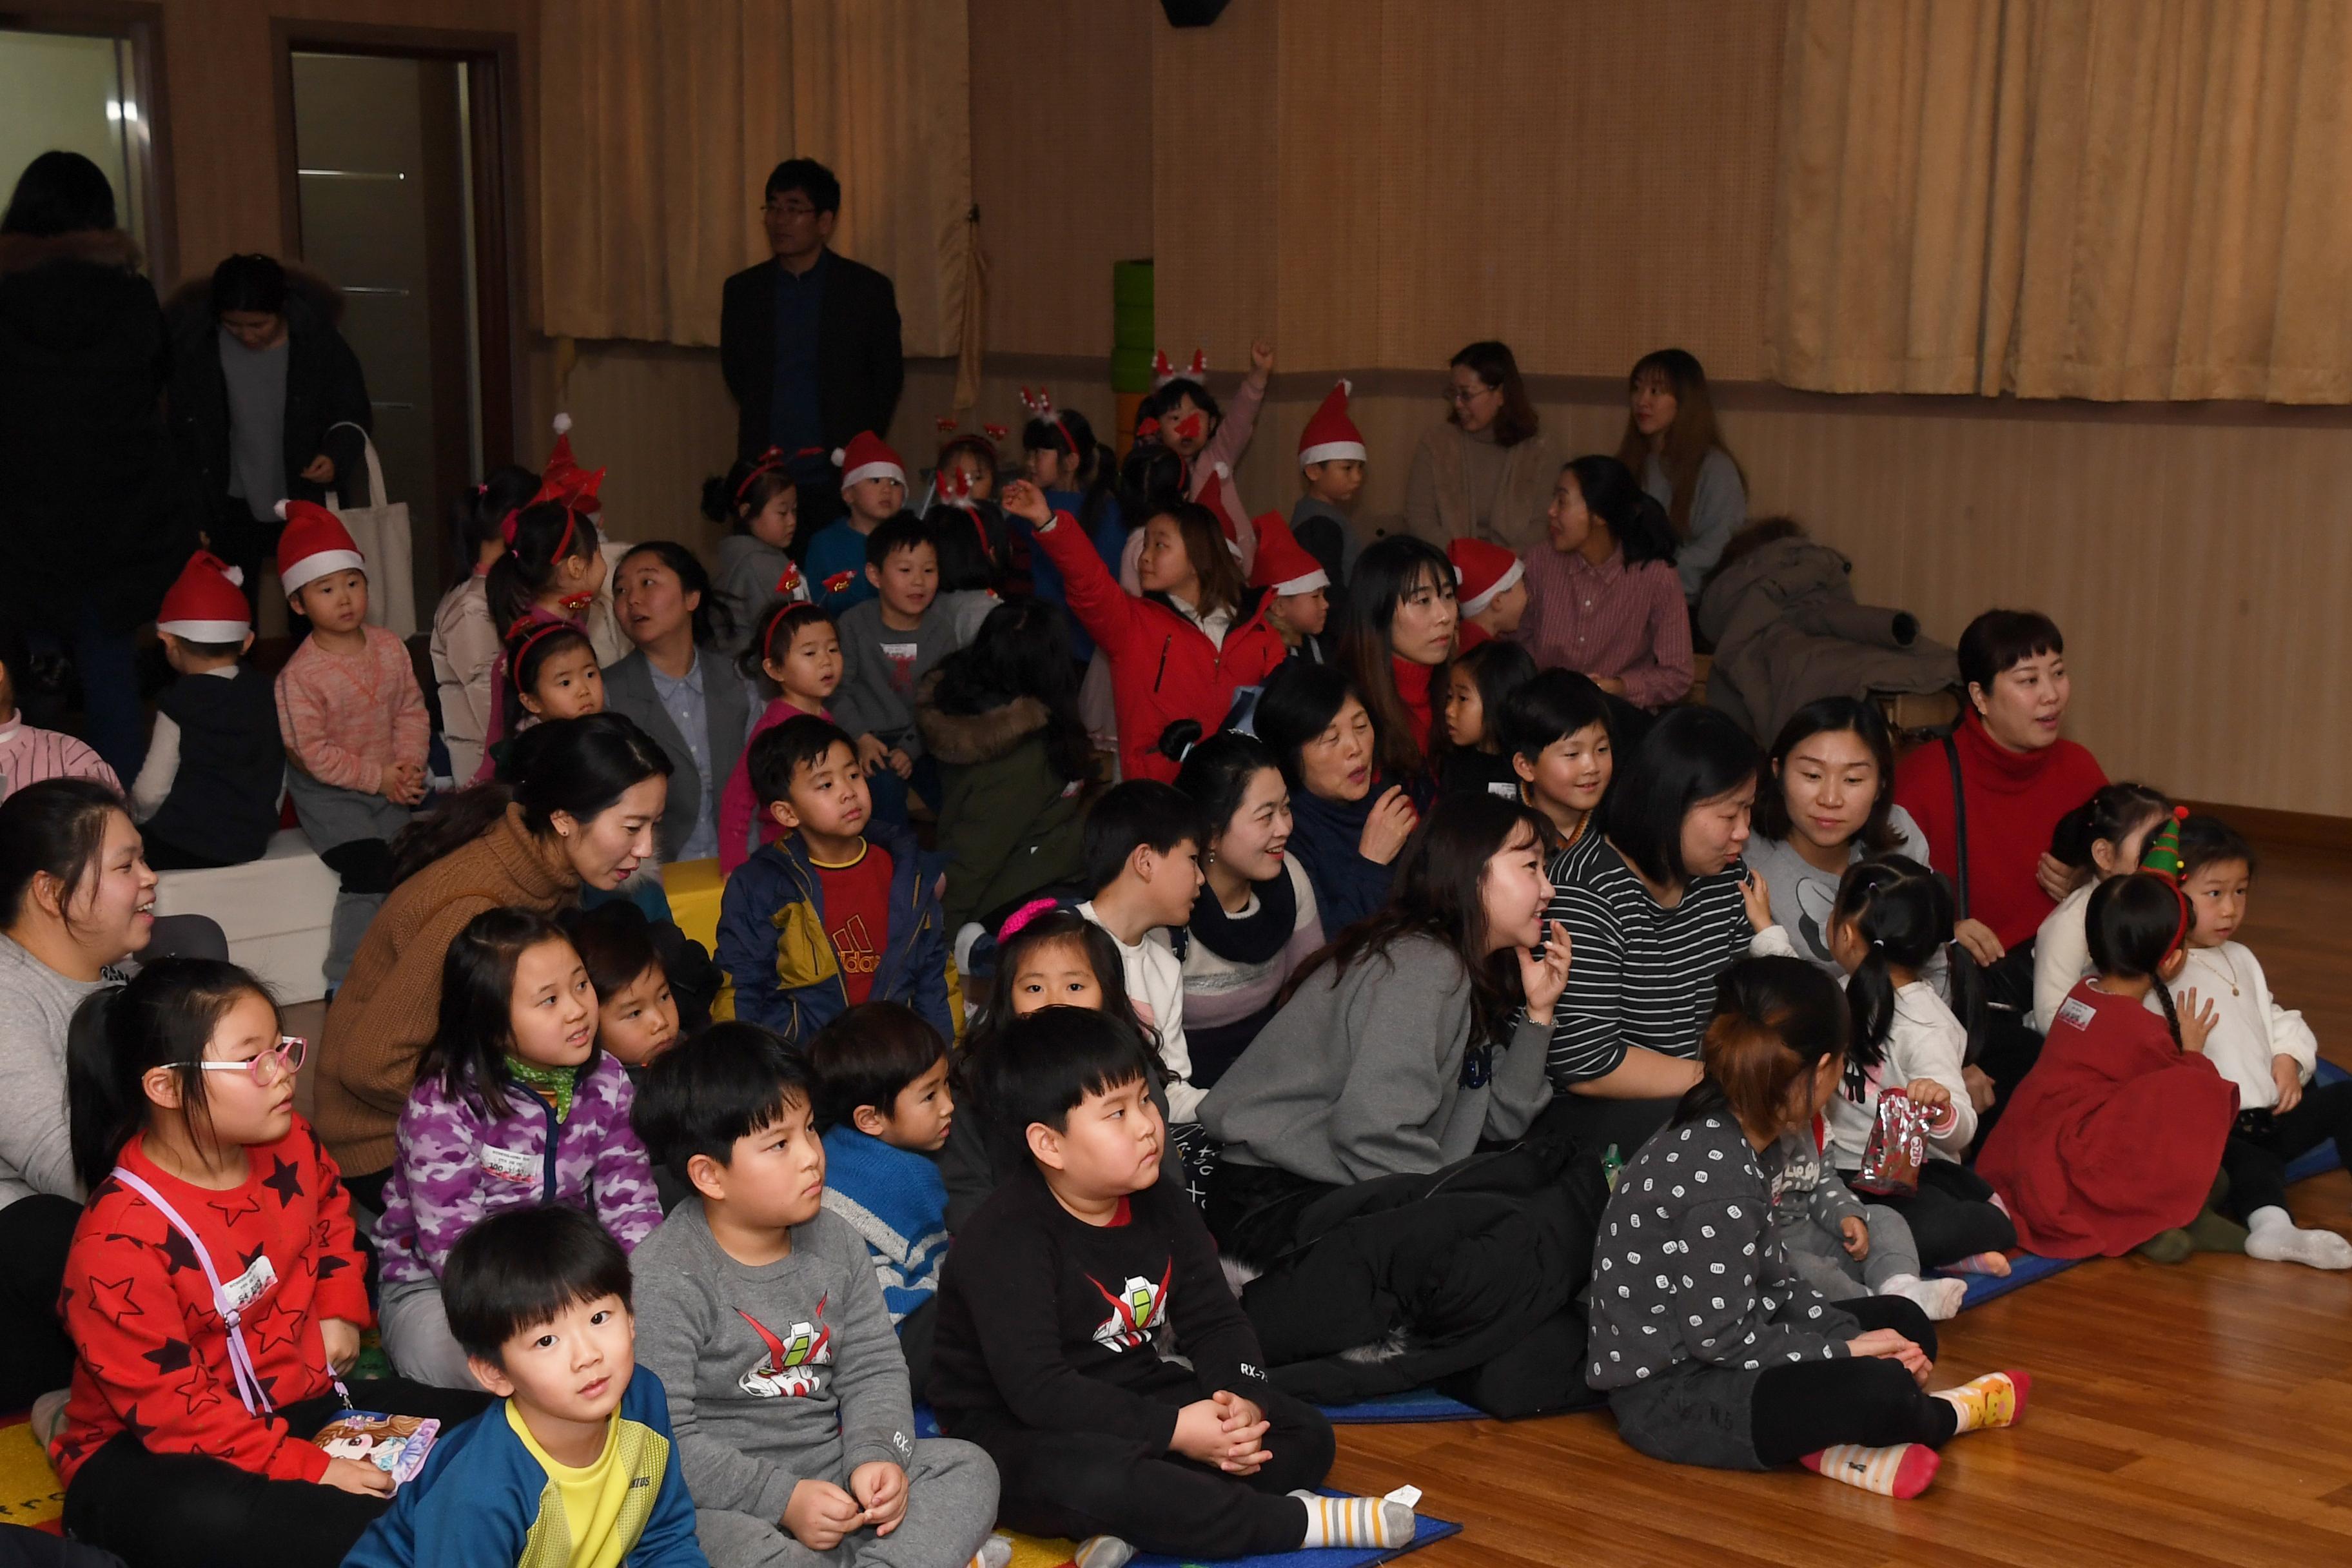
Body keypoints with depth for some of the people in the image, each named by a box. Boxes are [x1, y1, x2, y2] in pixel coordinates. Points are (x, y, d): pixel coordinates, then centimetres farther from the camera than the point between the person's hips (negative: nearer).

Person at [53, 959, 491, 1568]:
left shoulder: (289, 1145, -2)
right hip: (157, 1455, -7)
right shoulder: (119, 1242, -24)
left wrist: (341, 1307, 8)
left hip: (301, 1399, 7)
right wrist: (307, 1469, -27)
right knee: (207, 1516, -43)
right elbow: (169, 1407, -24)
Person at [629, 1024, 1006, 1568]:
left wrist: (876, 1456, -12)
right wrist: (781, 1499, -22)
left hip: (832, 1477, 6)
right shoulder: (664, 1279, -14)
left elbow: (875, 1367, 8)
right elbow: (663, 1440, -18)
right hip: (723, 1500, -6)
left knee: (968, 1468, -9)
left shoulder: (835, 1241, 5)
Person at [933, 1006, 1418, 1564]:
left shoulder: (1159, 1208, 3)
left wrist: (1242, 1398, -19)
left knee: (1305, 1434, -3)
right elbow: (1034, 1388, -29)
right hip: (1020, 1434, -8)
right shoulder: (1006, 1240, -21)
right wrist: (1173, 1430, -30)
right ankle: (1301, 1521, -25)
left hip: (1135, 1404, 8)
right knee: (1094, 1479, -41)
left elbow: (1217, 1320, 4)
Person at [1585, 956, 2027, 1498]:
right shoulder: (1717, 1177, -26)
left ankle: (1837, 1442, -9)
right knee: (1883, 1391, -26)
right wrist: (1845, 1349, -12)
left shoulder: (1713, 1131, 4)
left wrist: (1851, 1338, -3)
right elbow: (1717, 1338, -23)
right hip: (1666, 1396, -11)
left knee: (1904, 1321, 15)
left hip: (1714, 1353, 11)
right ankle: (1951, 1415, 8)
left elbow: (1771, 1276, 10)